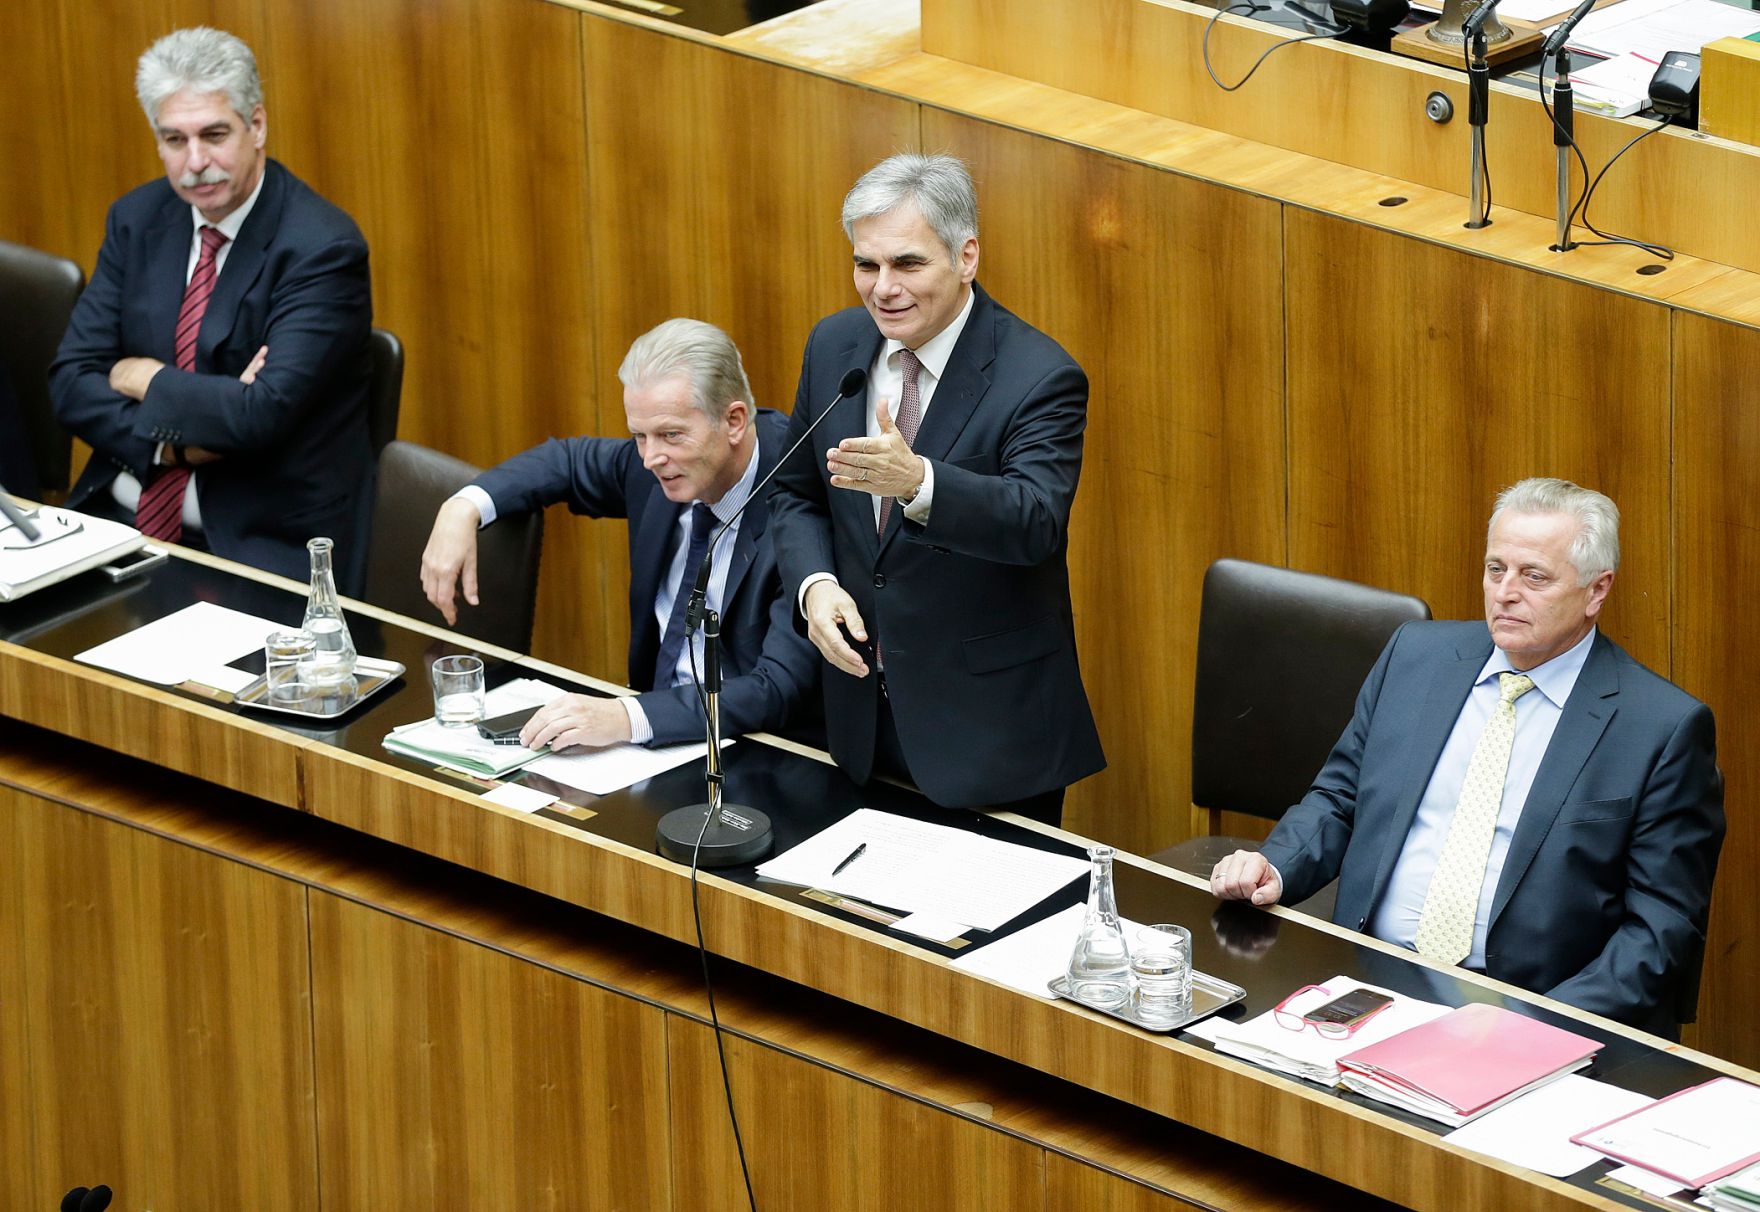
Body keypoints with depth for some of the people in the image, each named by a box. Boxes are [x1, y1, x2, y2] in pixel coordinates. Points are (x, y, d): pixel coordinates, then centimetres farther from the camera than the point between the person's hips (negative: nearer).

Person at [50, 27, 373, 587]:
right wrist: (173, 441, -14)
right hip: (121, 518, 6)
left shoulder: (322, 246, -12)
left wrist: (145, 379, -6)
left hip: (264, 543, -6)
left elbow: (266, 413, -21)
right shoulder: (136, 220, 8)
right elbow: (71, 379, 4)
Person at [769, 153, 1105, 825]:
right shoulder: (834, 345, 2)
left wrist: (916, 481, -49)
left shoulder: (1039, 378, -17)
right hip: (863, 706, 5)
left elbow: (1036, 520, -31)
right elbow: (798, 493, 12)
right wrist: (815, 584, -10)